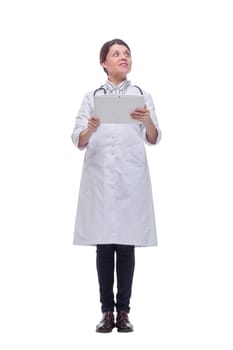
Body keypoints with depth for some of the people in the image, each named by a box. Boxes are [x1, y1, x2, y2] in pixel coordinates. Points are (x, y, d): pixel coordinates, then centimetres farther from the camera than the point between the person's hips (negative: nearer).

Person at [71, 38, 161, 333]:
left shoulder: (142, 96, 10)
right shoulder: (91, 97, 9)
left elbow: (154, 140, 1)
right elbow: (78, 141, -1)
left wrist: (148, 121, -21)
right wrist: (90, 129, -23)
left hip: (131, 179, 0)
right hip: (99, 178, 0)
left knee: (126, 245, 1)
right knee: (104, 246, 1)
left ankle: (123, 311, 8)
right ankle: (107, 311, 9)